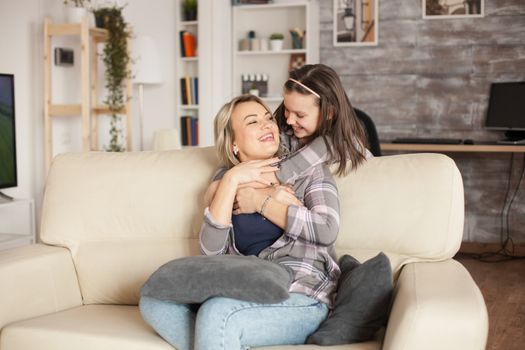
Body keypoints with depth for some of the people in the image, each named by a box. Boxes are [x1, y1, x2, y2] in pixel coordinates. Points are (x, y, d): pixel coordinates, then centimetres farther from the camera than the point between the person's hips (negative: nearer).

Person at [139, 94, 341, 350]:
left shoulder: (309, 170, 9)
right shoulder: (228, 184, 16)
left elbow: (327, 230, -9)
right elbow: (212, 249, 0)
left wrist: (260, 202, -4)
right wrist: (231, 179, -4)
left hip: (302, 297, -4)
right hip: (244, 294, 5)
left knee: (215, 312, -32)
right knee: (153, 300, -17)